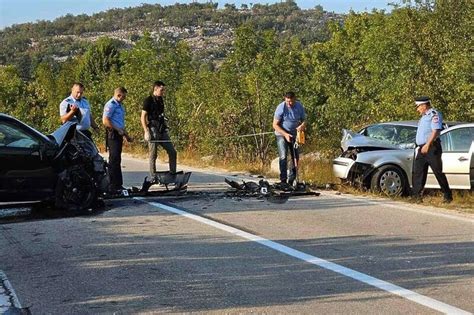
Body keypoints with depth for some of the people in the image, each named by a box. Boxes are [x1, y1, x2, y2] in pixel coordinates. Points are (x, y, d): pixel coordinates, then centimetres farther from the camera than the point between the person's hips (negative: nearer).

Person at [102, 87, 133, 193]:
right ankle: (113, 186, -8)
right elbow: (105, 121, -19)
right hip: (113, 134, -10)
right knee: (114, 160, -9)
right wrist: (118, 130, -17)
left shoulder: (120, 105, 19)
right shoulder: (111, 105, -11)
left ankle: (118, 185, 17)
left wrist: (126, 135, 25)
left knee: (117, 160, 12)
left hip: (118, 134, 10)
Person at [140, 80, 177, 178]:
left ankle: (173, 175, 9)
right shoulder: (148, 100, -7)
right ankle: (153, 178, 4)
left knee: (172, 152, 3)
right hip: (153, 131, -7)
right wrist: (146, 131, -18)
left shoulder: (160, 100, 15)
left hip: (162, 131, 7)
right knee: (153, 155, -1)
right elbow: (143, 117, -11)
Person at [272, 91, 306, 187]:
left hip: (294, 135, 4)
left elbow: (304, 120, 1)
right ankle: (283, 180, -17)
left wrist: (302, 126, -23)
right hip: (282, 134, -4)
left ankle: (291, 180, 16)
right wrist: (285, 134, -25)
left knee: (296, 157, 5)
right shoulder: (281, 107, -18)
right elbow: (275, 125, -15)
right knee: (283, 157, -16)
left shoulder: (299, 106, -8)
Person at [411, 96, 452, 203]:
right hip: (422, 148, 9)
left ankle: (448, 196, 3)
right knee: (418, 172, 3)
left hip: (432, 148, -9)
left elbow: (435, 131, -20)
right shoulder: (423, 116, 21)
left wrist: (427, 144, -28)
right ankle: (416, 195, 4)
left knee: (438, 172, -5)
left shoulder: (434, 114, -8)